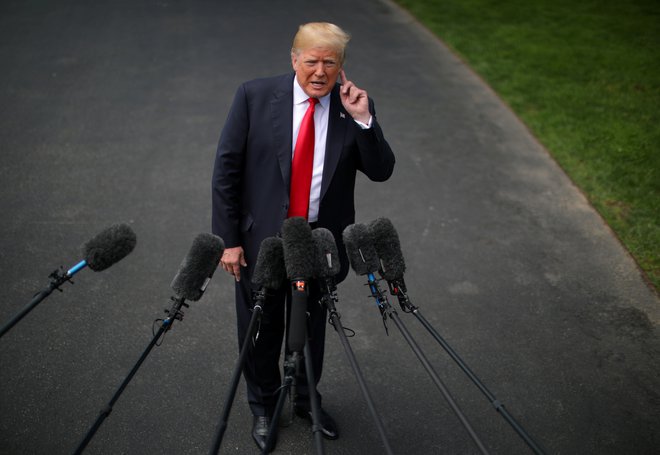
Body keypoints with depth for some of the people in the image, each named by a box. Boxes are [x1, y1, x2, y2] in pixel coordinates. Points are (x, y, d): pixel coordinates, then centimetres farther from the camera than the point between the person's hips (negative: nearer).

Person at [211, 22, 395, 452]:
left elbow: (382, 172, -7)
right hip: (261, 238, -1)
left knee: (312, 327, 20)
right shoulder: (255, 96, -10)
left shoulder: (355, 105, -4)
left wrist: (363, 119, -21)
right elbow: (226, 169, -8)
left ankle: (307, 400, 46)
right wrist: (228, 239, -10)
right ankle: (264, 405, 42)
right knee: (261, 329, 15)